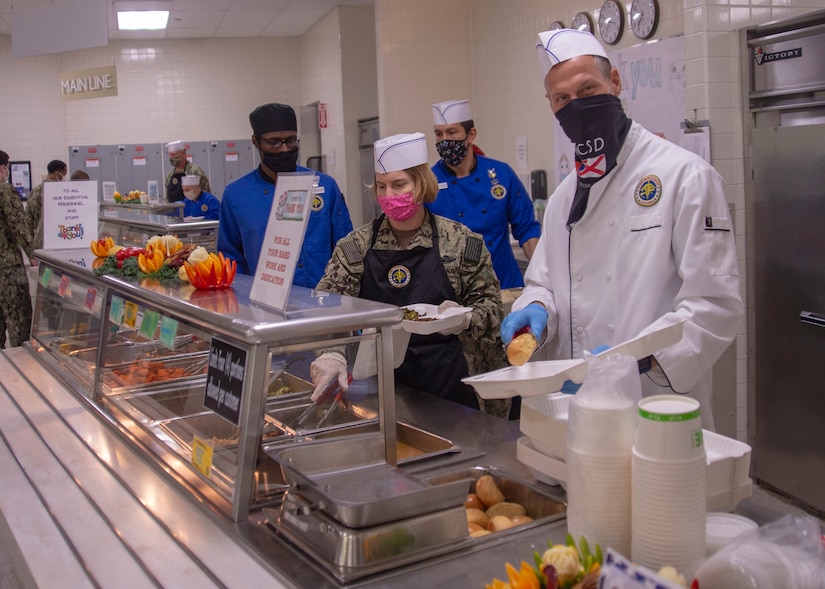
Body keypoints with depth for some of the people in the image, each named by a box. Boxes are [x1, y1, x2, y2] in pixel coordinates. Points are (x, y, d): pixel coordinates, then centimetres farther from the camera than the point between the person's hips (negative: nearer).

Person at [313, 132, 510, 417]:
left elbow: (490, 303, 2)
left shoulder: (461, 241, -2)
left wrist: (466, 319, -21)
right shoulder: (356, 246, 1)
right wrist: (330, 352, -26)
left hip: (451, 383, -1)